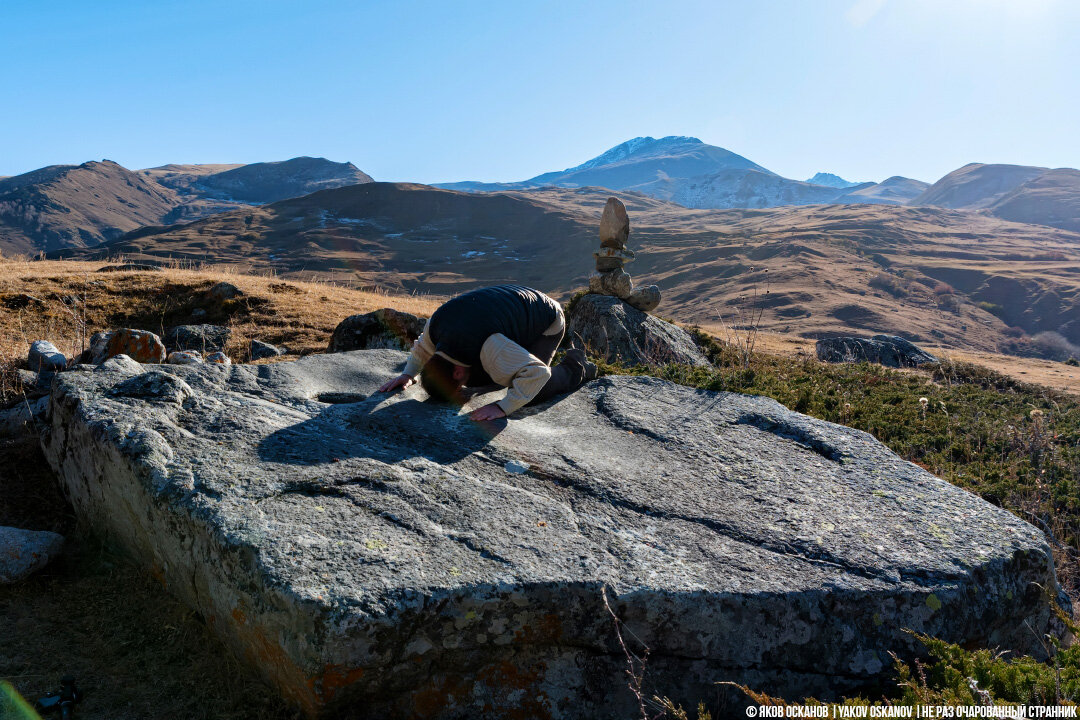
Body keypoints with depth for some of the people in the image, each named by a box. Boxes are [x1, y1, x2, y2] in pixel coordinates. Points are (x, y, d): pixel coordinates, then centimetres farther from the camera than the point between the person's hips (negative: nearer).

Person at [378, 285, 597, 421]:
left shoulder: (488, 347, -42)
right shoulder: (434, 326, -17)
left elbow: (537, 373, -42)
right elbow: (423, 347, 9)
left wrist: (504, 407, -43)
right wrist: (408, 374, -2)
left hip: (547, 322, -8)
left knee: (530, 395, -21)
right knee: (474, 379, 2)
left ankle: (575, 367, 4)